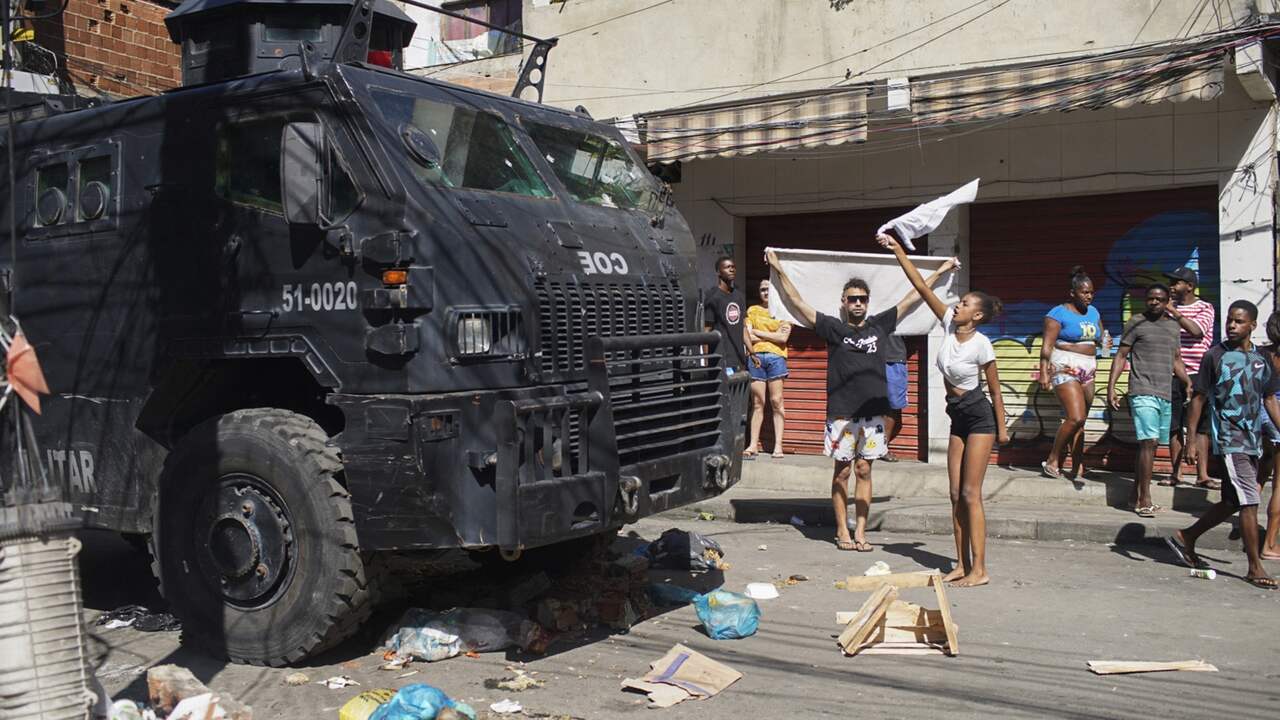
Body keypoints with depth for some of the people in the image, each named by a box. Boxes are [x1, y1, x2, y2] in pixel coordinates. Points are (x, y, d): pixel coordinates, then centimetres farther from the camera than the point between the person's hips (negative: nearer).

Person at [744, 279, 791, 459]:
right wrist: (772, 335, -4)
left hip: (775, 357, -1)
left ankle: (778, 445, 0)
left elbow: (783, 337, -1)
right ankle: (753, 445, 2)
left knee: (776, 401, -3)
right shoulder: (753, 310, 16)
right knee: (757, 402, 0)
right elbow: (747, 337, 6)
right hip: (756, 357, 1)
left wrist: (758, 333, 0)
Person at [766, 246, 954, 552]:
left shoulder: (879, 325, 8)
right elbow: (796, 302, -2)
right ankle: (842, 531, 14)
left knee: (864, 471, 7)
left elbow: (912, 298, 15)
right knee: (842, 472, 4)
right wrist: (778, 270, -6)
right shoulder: (833, 328, 0)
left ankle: (860, 532, 12)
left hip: (873, 412, 3)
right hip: (841, 412, -2)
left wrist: (940, 272, 21)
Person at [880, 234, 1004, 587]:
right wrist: (897, 250, -7)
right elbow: (921, 286, -4)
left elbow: (995, 388, -10)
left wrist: (1002, 428, -5)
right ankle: (962, 564, 12)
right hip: (958, 417, 7)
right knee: (956, 495, 6)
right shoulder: (949, 324, -2)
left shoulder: (981, 344, -18)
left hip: (979, 418, -7)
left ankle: (979, 569, -3)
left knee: (970, 494, -8)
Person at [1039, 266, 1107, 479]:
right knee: (1075, 418, -17)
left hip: (1087, 371, 7)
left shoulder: (1093, 312, 15)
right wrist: (1044, 372, -19)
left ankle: (1078, 467, 9)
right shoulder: (1059, 313, -6)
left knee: (1078, 422, 7)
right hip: (1065, 370, -7)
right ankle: (1052, 461, -6)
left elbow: (1100, 339, 23)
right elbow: (1047, 346, -11)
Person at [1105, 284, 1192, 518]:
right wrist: (1111, 386, -11)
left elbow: (1176, 360, 23)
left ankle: (1136, 496, 18)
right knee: (1149, 442, -16)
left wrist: (1188, 383, 8)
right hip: (1143, 392, -7)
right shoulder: (1136, 323, -1)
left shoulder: (1173, 325, 17)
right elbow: (1121, 355, -2)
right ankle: (1144, 500, -15)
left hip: (1165, 395, 7)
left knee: (1151, 445, 10)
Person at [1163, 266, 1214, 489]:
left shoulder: (1205, 308, 2)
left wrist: (1173, 312, -19)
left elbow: (1196, 330, -17)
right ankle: (1176, 473, 11)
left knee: (1200, 425, -1)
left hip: (1196, 374, -3)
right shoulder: (1168, 309, 12)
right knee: (1174, 426, 3)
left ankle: (1202, 475, 2)